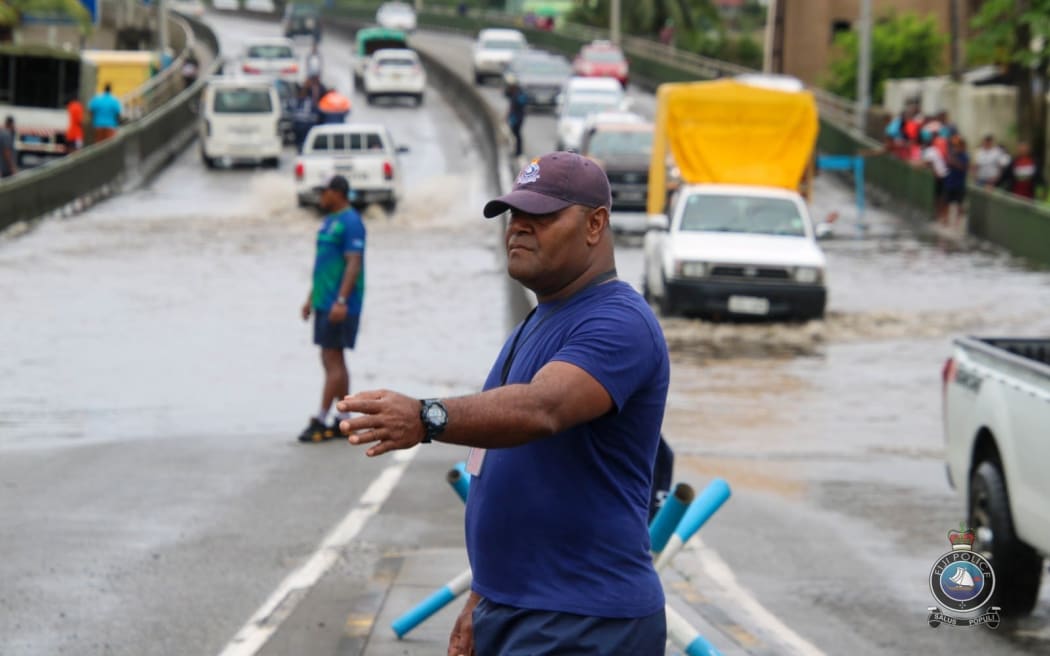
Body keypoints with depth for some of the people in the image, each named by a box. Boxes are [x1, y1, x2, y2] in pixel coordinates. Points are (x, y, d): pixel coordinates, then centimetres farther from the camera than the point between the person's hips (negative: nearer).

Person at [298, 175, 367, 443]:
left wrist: (341, 301, -25)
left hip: (339, 306, -10)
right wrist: (311, 297, 23)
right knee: (333, 361, 11)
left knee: (332, 361, -8)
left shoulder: (350, 222, -13)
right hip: (324, 301, 10)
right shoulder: (330, 221, 17)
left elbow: (354, 264, -20)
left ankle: (321, 420, -8)